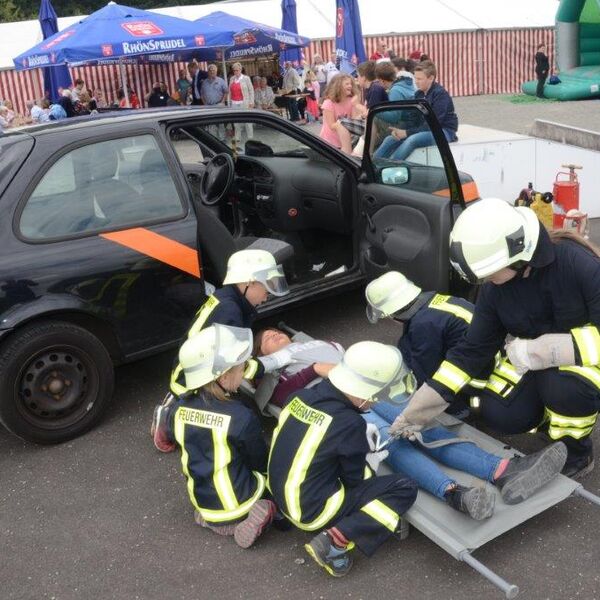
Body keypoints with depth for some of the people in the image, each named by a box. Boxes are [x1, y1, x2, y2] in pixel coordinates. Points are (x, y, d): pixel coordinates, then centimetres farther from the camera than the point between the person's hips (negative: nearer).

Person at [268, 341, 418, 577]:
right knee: (405, 488, -5)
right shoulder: (349, 423, -25)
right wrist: (372, 460, 12)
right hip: (312, 510, -8)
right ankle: (334, 542, -13)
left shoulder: (303, 395, -6)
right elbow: (355, 480, -9)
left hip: (281, 496, 8)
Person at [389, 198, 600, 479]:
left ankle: (577, 454, -4)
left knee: (564, 386, -35)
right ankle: (557, 410, 15)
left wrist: (541, 350, -36)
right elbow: (473, 349, -10)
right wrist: (419, 411, -12)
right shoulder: (494, 287, -15)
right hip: (536, 358, 5)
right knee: (500, 415, -16)